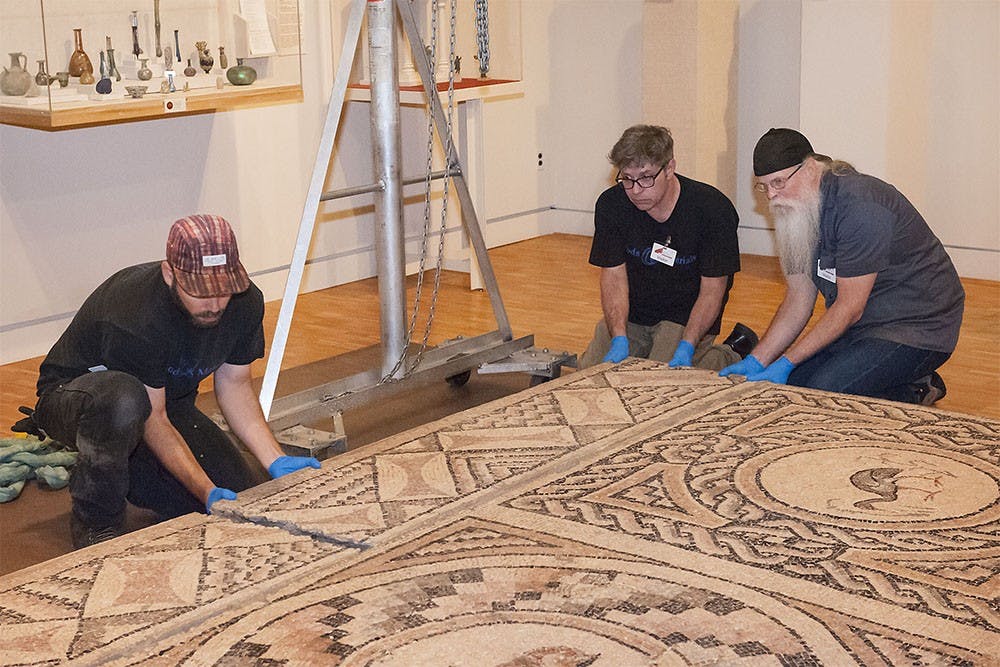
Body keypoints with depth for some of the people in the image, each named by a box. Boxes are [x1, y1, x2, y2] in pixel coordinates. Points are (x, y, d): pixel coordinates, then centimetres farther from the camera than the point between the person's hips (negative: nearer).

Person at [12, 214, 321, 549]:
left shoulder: (246, 302, -16)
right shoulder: (135, 317, -36)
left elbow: (233, 384, -4)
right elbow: (153, 420, -29)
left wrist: (276, 461, -16)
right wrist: (208, 493, -36)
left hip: (166, 400, 6)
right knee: (122, 397, -43)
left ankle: (126, 466, 14)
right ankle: (96, 523, -18)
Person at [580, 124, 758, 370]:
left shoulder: (713, 209, -21)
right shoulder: (611, 204, -12)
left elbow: (712, 291, -17)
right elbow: (614, 276, -11)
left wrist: (686, 346, -30)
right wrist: (619, 339, -26)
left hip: (687, 315, -3)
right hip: (631, 313, 4)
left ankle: (732, 354, 7)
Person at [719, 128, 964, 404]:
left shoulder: (859, 204, -25)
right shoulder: (796, 210, 3)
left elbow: (849, 308, -24)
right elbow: (798, 301, 4)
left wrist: (786, 362, -22)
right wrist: (756, 361, -7)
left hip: (919, 328, -9)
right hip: (860, 325, 9)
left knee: (822, 391, -25)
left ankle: (914, 395, -1)